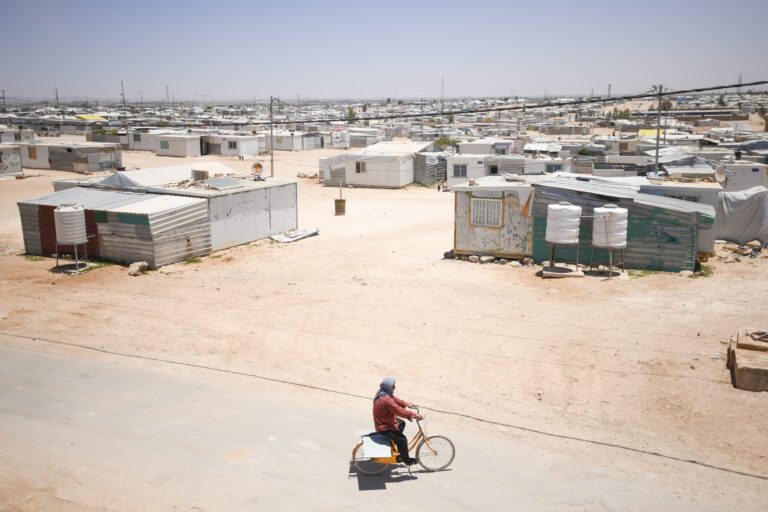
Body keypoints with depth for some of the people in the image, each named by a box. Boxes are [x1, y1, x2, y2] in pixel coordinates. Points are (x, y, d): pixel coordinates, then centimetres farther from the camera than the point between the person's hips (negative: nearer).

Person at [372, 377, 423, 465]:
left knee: (402, 423, 26)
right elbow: (399, 411, -32)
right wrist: (414, 414, -25)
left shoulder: (382, 393, -3)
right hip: (384, 428, -10)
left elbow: (396, 400, 10)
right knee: (403, 439, -6)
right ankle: (406, 460, 14)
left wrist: (406, 404, 0)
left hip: (384, 421, 10)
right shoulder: (386, 400, -35)